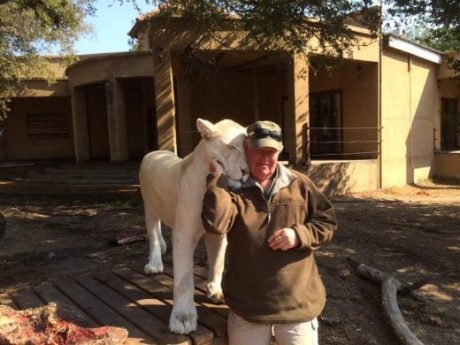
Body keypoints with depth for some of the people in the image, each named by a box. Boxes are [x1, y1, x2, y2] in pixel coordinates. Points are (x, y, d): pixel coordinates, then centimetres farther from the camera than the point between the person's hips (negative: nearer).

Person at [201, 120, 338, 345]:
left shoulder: (300, 184, 0)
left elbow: (327, 221, 3)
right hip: (247, 304, 0)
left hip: (297, 301, 1)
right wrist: (217, 176, -21)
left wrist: (299, 235, -14)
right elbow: (215, 224, -22)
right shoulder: (232, 187, -4)